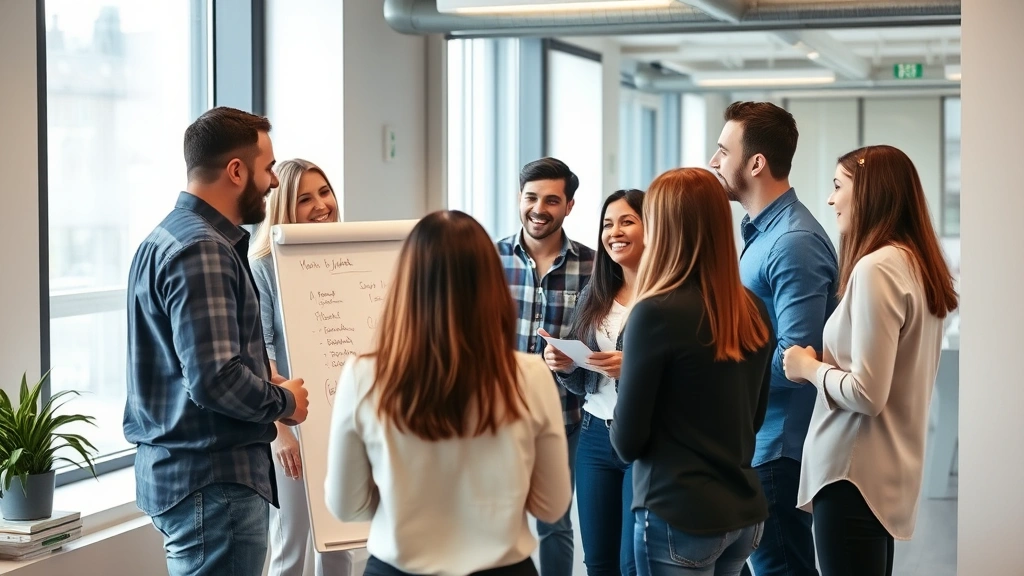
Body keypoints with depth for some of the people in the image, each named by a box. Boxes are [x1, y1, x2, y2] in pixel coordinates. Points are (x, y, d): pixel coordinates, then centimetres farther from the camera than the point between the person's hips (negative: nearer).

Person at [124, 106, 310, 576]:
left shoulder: (168, 237, 14)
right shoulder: (202, 251, -19)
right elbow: (216, 379, -26)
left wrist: (266, 380, 12)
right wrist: (284, 401, -10)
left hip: (176, 468, 11)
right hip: (213, 482, -11)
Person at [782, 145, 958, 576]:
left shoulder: (876, 268, -17)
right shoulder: (919, 265, 10)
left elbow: (867, 394, -20)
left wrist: (809, 368, -5)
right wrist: (825, 364, 14)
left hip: (853, 474, -9)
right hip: (888, 472, 9)